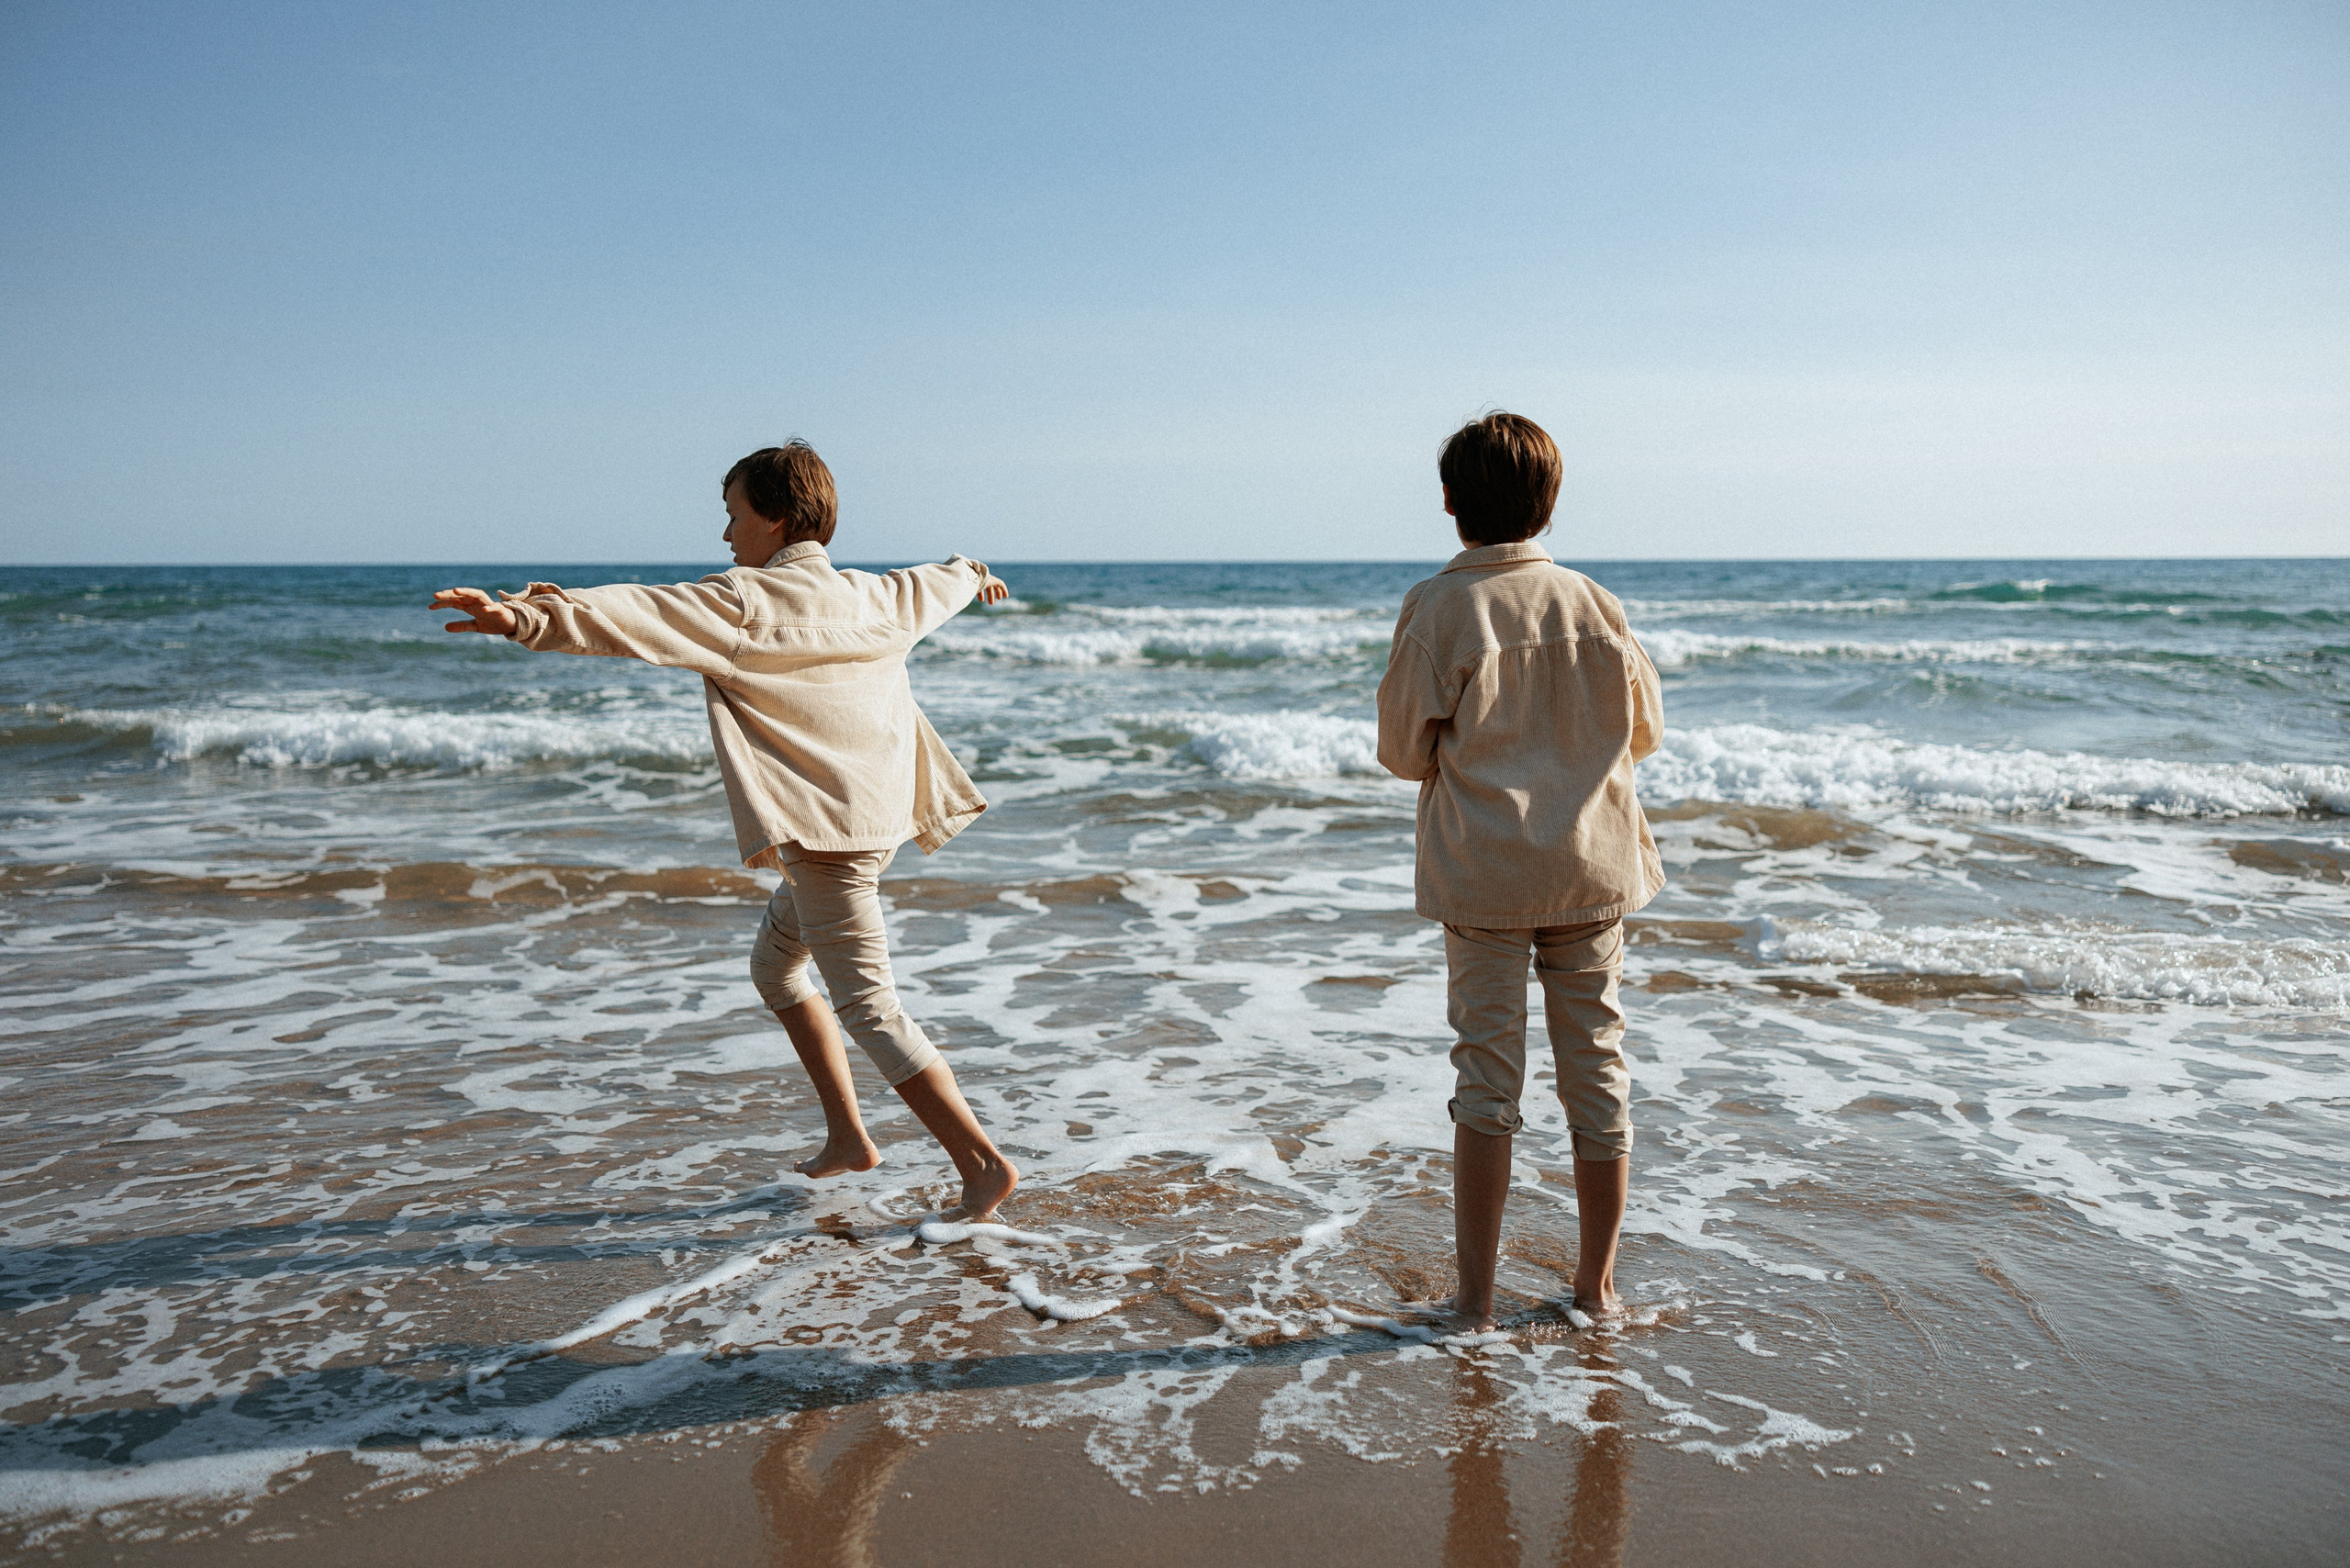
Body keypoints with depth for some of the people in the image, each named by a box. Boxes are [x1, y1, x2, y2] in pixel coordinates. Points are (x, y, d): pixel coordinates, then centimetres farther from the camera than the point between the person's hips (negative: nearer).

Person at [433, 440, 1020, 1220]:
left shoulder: (745, 602, -12)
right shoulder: (871, 598, 13)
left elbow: (642, 615, -24)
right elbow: (930, 586, 35)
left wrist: (528, 617, -30)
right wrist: (969, 574, 57)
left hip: (826, 827, -9)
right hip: (873, 818, 10)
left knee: (867, 1005, -5)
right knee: (775, 962, 23)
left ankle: (984, 1162, -5)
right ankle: (847, 1135, 24)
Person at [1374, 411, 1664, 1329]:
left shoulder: (1437, 608, -9)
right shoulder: (1593, 602, 0)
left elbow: (1404, 751, -6)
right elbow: (1644, 730, 9)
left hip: (1481, 872, -3)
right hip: (1593, 865, 3)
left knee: (1486, 1076, 4)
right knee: (1596, 1066, 11)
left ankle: (1475, 1296, 10)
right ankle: (1596, 1283, 22)